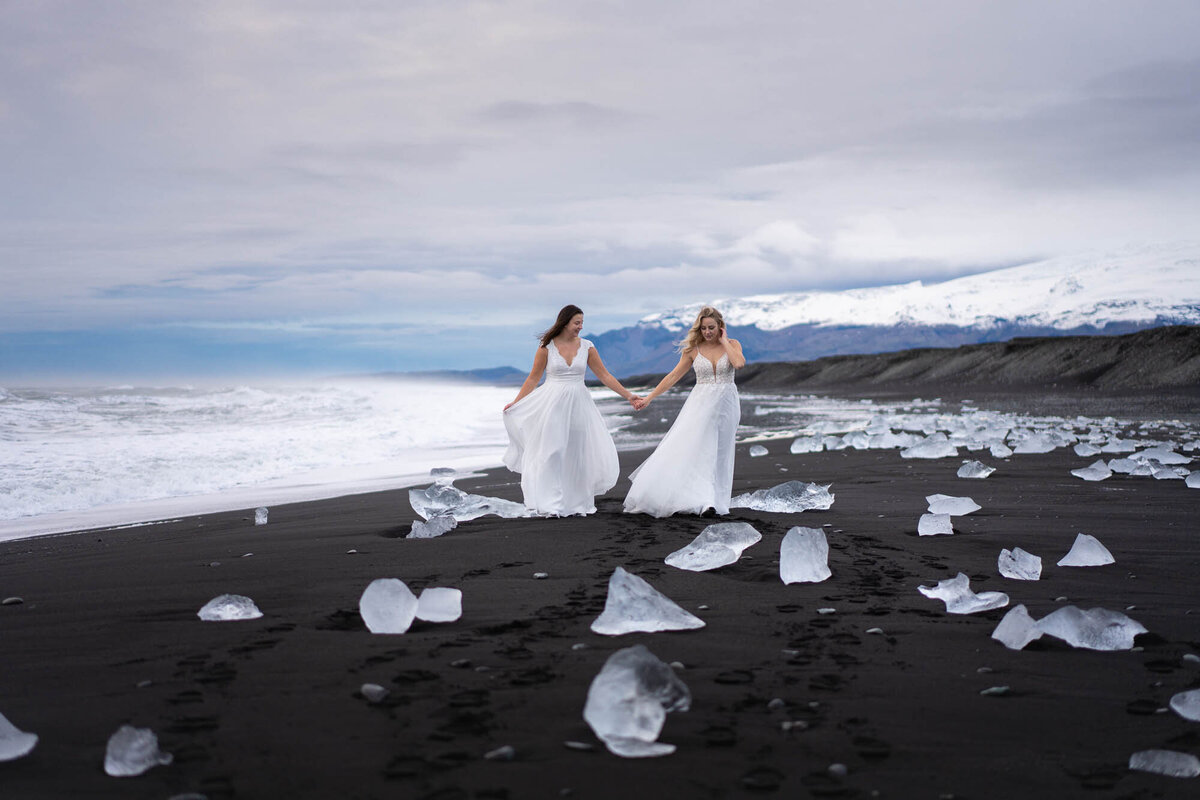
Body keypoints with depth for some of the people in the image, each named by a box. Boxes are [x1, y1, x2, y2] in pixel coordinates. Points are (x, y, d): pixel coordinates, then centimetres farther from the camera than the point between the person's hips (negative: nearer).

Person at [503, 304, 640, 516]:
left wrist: (627, 395, -1)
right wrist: (515, 402, -2)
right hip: (553, 404, -2)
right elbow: (533, 378, 3)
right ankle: (552, 505, 5)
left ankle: (577, 501, 17)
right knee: (552, 453, -1)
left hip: (578, 404, 2)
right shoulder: (546, 347, -3)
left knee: (579, 452, 3)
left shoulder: (586, 347, 2)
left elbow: (604, 375, 4)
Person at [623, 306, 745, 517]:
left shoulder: (732, 345, 0)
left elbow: (739, 364, -21)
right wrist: (649, 398, 5)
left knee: (717, 454, 2)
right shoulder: (693, 349, 2)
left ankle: (713, 502, 4)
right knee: (685, 450, -8)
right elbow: (673, 376, 6)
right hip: (700, 404, 1)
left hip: (725, 405, -1)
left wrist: (724, 342, -10)